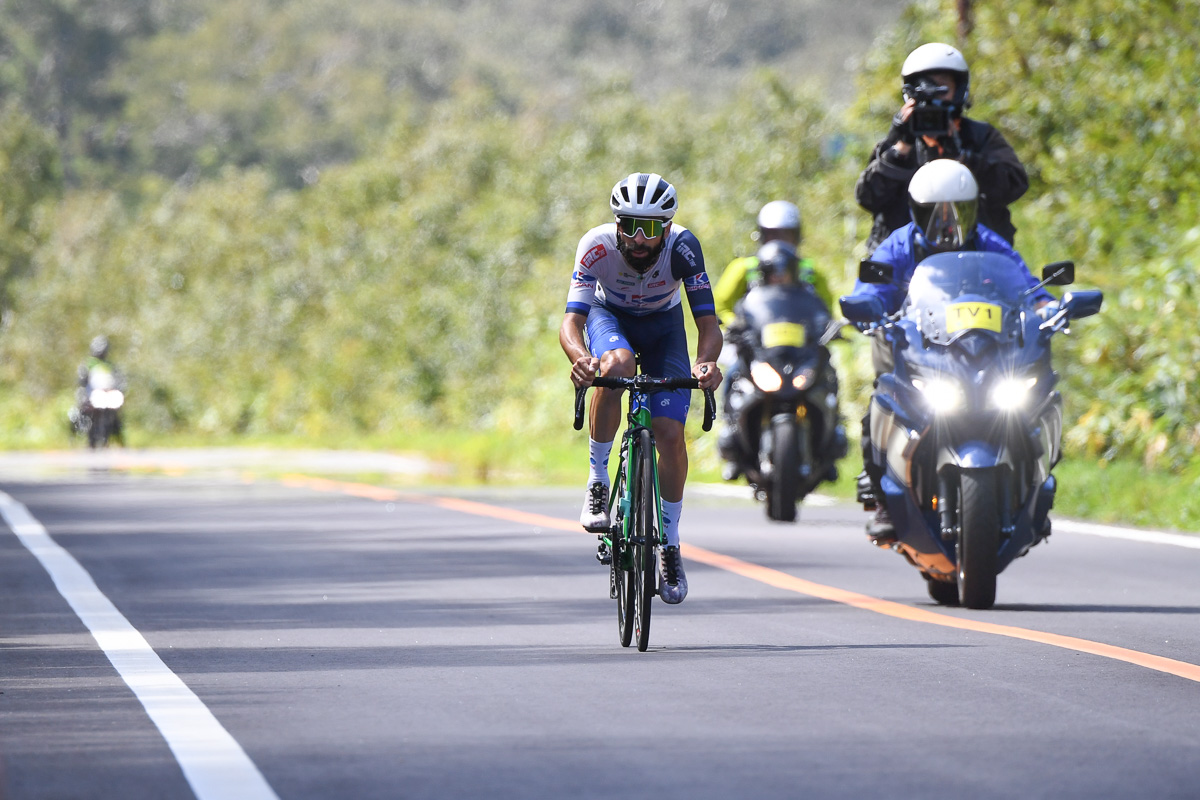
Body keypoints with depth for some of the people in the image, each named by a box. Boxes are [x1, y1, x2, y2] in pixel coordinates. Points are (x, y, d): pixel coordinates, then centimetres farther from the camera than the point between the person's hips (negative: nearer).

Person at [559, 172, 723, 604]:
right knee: (617, 365, -37)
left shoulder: (682, 247, -33)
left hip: (662, 326, 1)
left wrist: (706, 362, -58)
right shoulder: (597, 246, -34)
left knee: (670, 434, -14)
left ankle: (670, 544, 6)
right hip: (609, 316, -1)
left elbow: (708, 324, -36)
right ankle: (597, 480, -19)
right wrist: (580, 358, -62)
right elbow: (571, 322, -40)